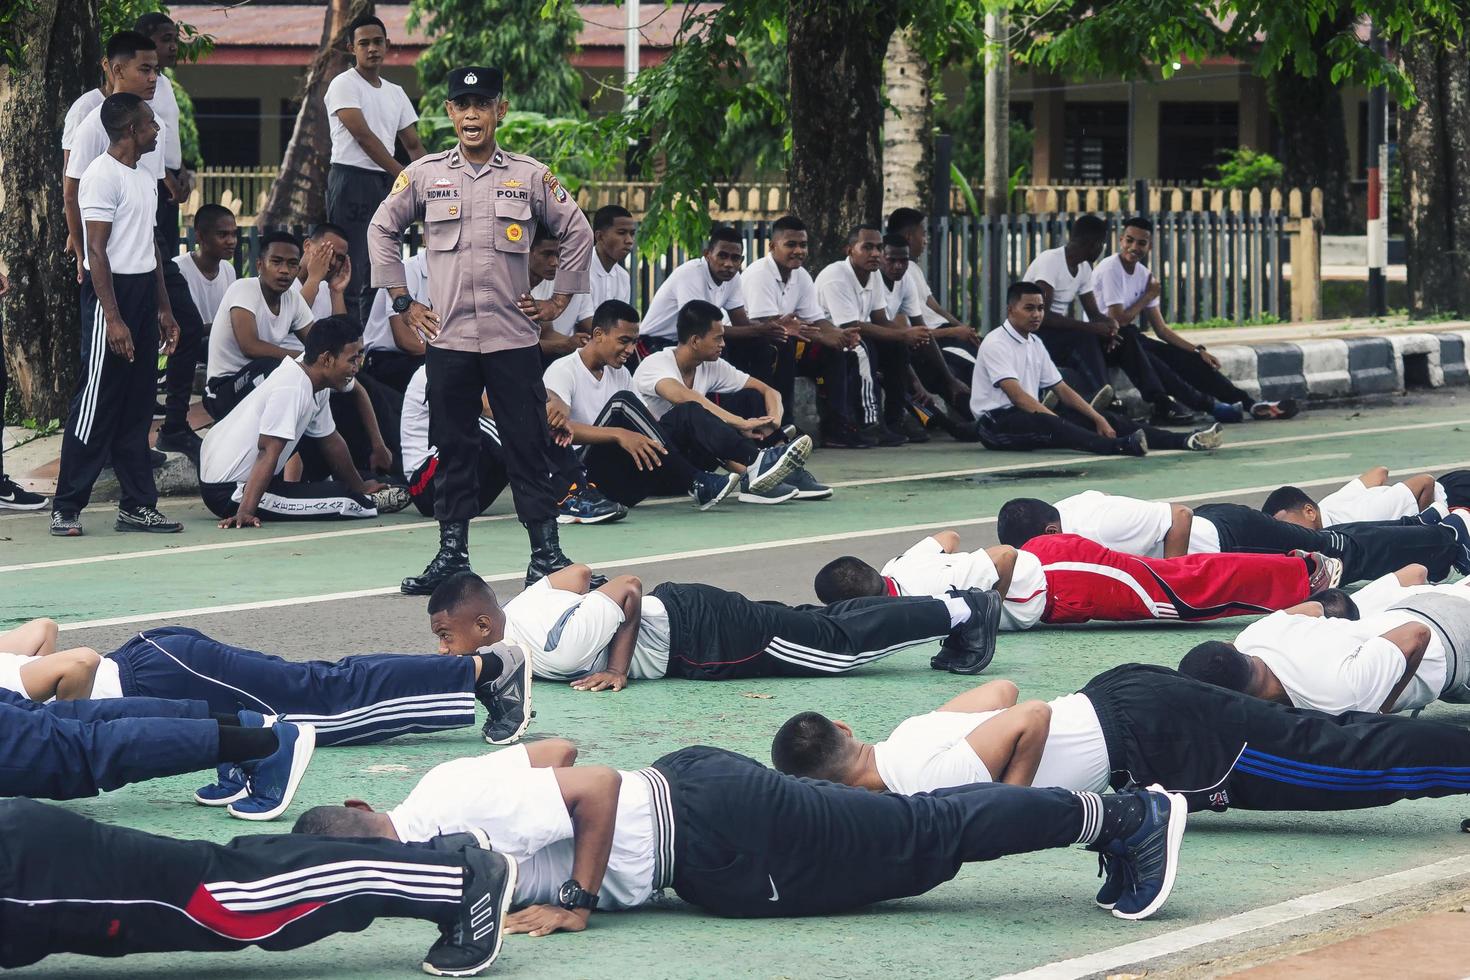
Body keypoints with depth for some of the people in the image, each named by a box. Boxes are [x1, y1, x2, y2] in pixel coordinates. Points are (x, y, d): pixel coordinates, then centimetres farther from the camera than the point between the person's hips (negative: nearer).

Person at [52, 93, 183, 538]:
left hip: (144, 291, 9)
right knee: (97, 405, -8)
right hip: (112, 291, -9)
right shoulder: (102, 176, -12)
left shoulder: (145, 177, 17)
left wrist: (163, 308, 20)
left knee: (137, 408, 9)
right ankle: (66, 508, -4)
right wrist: (113, 318, -21)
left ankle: (138, 505, 12)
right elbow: (97, 251, -16)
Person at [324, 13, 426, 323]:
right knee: (351, 273, -10)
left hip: (385, 183, 7)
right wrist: (403, 175, -16)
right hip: (352, 182, -7)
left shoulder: (396, 93, 17)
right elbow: (364, 136, -14)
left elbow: (413, 145, 16)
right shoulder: (344, 85, -5)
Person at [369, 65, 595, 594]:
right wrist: (403, 302, 9)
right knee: (453, 447, 5)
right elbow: (382, 230, 14)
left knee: (528, 445, 0)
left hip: (514, 336, -1)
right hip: (447, 337, 1)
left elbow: (577, 233, 13)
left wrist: (559, 300, 8)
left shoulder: (530, 176, 3)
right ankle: (451, 554, 11)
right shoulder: (424, 174, 4)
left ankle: (545, 552, 4)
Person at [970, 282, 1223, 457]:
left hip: (1030, 414, 9)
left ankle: (1183, 440, -19)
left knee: (1105, 418, -7)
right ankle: (1119, 446, -64)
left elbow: (1062, 389, 15)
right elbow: (1017, 395, -21)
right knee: (1045, 422, -41)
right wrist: (1059, 421, -27)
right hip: (996, 423, -9)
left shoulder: (1034, 344, 16)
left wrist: (1098, 418, 2)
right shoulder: (996, 343, -11)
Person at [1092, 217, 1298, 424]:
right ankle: (1209, 405, -31)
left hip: (1130, 337, 7)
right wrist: (1148, 296, -5)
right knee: (1150, 362, -32)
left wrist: (1197, 351, -1)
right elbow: (1120, 320, -21)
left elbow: (1161, 329, 9)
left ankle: (1250, 404, -10)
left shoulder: (1143, 274, 8)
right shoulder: (1110, 269, -15)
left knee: (1187, 359, -6)